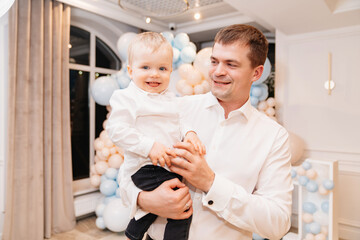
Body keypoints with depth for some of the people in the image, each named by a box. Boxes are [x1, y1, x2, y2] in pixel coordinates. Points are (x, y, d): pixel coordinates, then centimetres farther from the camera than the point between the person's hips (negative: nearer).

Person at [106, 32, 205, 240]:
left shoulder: (171, 99, 14)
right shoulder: (127, 97, -9)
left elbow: (179, 123, 19)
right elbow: (117, 129, -17)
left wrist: (189, 134, -4)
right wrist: (149, 146, -25)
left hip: (168, 165, 8)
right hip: (146, 168, -8)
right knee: (182, 208, -15)